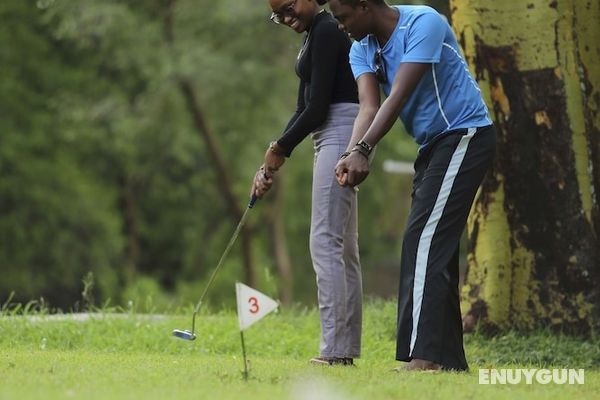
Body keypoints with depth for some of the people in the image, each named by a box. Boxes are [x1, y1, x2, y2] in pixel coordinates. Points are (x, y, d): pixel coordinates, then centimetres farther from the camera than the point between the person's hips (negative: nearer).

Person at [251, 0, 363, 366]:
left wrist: (279, 149, -4)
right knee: (343, 245, 9)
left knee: (326, 242, -13)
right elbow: (306, 107, 19)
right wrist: (273, 162, 12)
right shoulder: (315, 34, 19)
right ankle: (347, 347, 10)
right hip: (333, 136, 11)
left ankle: (335, 349, -14)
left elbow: (318, 105, -16)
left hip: (340, 134, -11)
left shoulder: (326, 31, -12)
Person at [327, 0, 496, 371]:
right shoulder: (362, 49, 5)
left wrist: (363, 150, -37)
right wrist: (352, 154, -29)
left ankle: (422, 355, -25)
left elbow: (399, 95, -28)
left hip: (466, 135, -9)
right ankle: (449, 360, 10)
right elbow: (369, 106, -10)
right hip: (434, 145, 9)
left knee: (425, 239, -19)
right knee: (436, 247, 7)